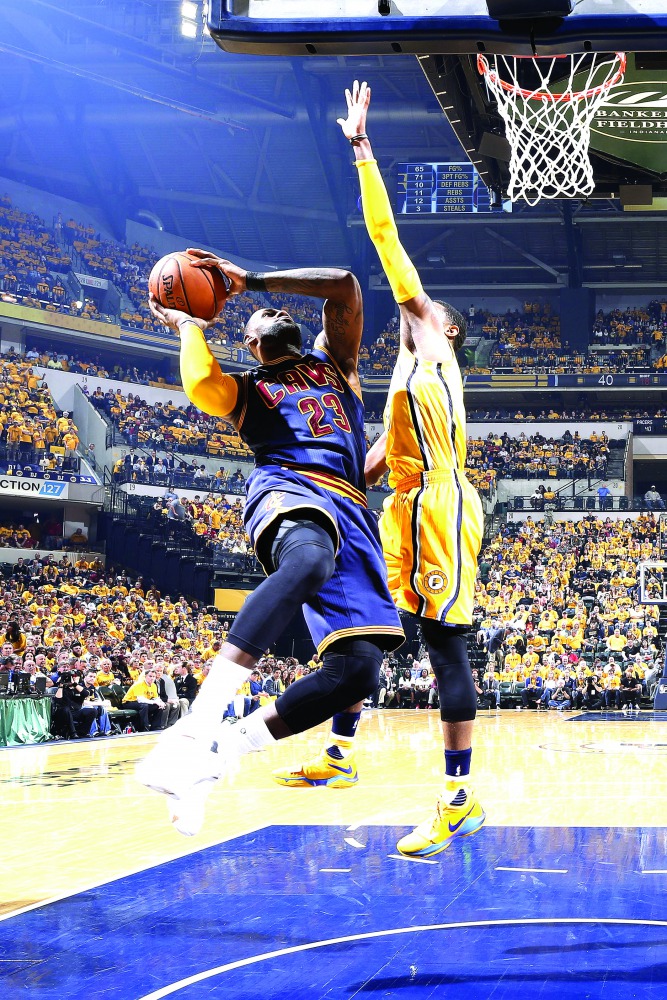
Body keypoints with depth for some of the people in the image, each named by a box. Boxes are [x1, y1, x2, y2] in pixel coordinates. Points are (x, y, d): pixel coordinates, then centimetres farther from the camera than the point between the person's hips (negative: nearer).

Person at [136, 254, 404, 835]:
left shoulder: (333, 363, 35)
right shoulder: (245, 391, 25)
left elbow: (344, 285, 20)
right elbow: (201, 386, -2)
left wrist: (251, 279, 21)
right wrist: (189, 324, 16)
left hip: (351, 511, 5)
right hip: (289, 491, -5)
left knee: (358, 668, -16)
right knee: (310, 558, -44)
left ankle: (230, 743, -2)